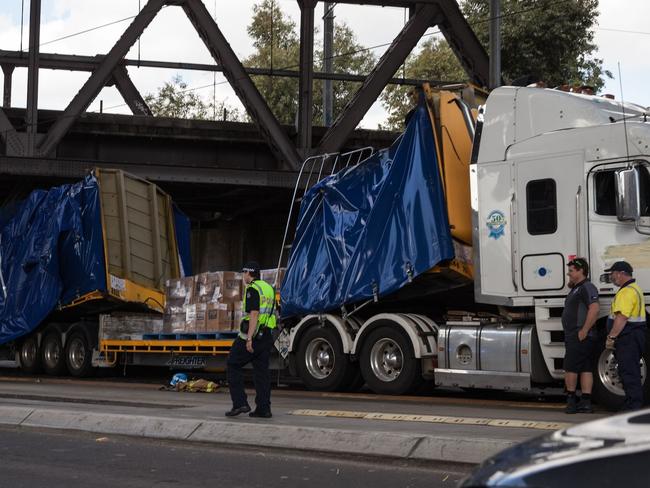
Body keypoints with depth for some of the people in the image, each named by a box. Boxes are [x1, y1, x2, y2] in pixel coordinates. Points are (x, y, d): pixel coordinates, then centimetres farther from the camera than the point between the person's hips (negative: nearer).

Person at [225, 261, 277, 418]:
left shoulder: (252, 289, -12)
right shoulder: (269, 288, 16)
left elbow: (254, 314, -21)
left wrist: (249, 338, -25)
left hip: (251, 335, -8)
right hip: (266, 336, 8)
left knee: (233, 365, 3)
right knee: (262, 371, 7)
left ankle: (240, 403, -5)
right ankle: (263, 409, 4)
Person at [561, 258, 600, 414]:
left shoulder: (587, 287, -13)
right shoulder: (576, 288, 21)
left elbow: (594, 309, -25)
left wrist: (584, 331, -25)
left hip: (580, 337, -10)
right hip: (574, 337, 10)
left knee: (570, 368, -6)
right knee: (585, 369, 6)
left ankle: (571, 400, 0)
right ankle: (585, 403, 6)